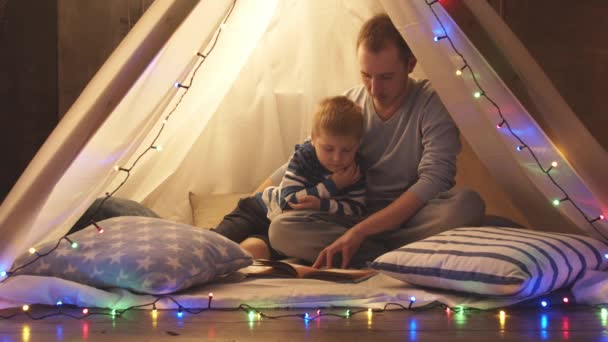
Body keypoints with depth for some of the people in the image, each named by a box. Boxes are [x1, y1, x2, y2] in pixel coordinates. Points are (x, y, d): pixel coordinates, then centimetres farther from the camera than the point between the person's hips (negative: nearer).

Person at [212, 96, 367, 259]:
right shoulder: (303, 156, -19)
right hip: (263, 209, 0)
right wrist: (331, 185, -31)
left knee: (255, 248, -25)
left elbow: (356, 209, -22)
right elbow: (288, 200, -28)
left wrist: (321, 205, -35)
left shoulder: (354, 172, -12)